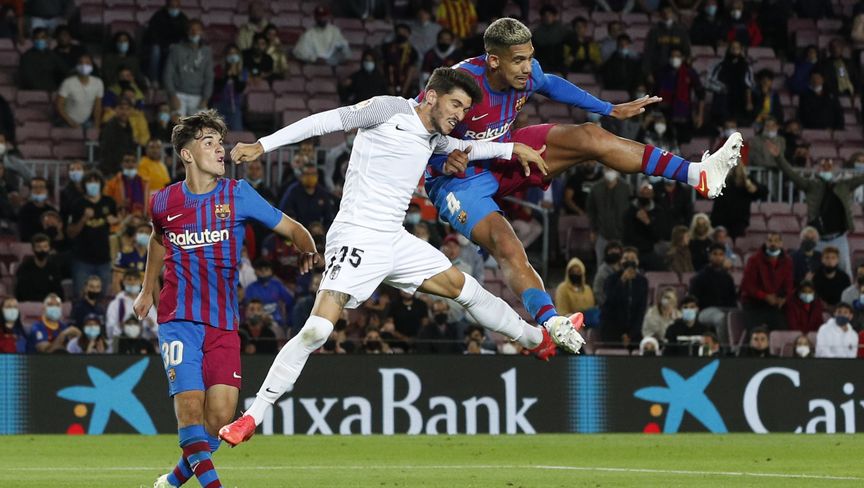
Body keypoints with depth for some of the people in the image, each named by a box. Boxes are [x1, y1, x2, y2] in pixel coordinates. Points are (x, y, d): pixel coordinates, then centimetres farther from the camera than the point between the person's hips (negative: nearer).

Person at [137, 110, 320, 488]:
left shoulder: (237, 194, 1)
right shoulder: (164, 203, 4)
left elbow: (291, 228, 5)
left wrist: (309, 250, -15)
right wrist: (147, 291, 30)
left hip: (224, 323, 1)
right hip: (178, 319, -1)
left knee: (220, 414, -6)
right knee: (190, 404, -18)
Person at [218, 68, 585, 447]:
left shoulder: (432, 138, 15)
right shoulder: (391, 110, -7)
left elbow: (465, 148, 39)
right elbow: (328, 120, -12)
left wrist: (512, 149, 32)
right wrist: (263, 145, -18)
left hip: (396, 242, 8)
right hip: (357, 239, -8)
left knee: (464, 287, 15)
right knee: (317, 329, -19)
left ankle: (542, 338, 36)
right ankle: (251, 418, -15)